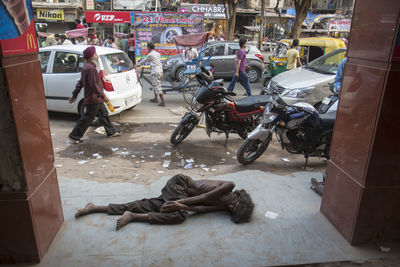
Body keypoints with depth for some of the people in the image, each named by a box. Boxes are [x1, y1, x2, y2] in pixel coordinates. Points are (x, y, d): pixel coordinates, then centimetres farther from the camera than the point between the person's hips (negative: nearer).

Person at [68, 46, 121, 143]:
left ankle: (111, 132, 30)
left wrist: (75, 94, 23)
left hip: (96, 99, 11)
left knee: (104, 114, 18)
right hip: (93, 99, -11)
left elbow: (80, 83, 18)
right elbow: (93, 85, -25)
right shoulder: (90, 68, -21)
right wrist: (103, 96, -19)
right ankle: (74, 136, 10)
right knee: (87, 118, -1)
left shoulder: (86, 67, 12)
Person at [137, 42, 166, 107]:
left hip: (156, 72, -9)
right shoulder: (158, 54, 15)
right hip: (160, 71, 9)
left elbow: (144, 60, 5)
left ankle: (163, 102, -11)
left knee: (158, 87, -8)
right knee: (155, 85, 23)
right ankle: (155, 99, 32)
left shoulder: (150, 54, -8)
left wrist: (138, 65, 21)